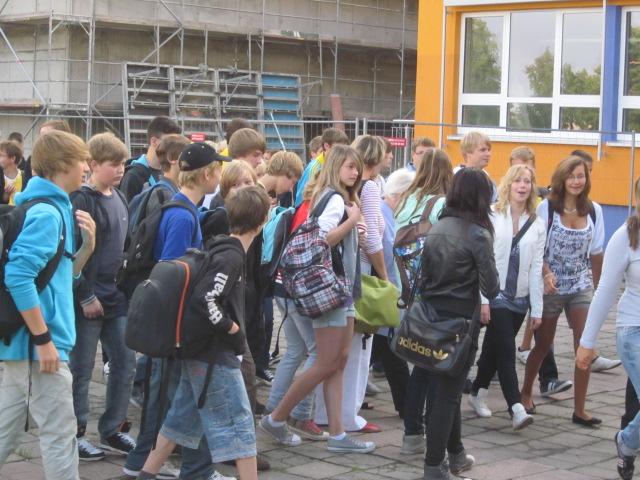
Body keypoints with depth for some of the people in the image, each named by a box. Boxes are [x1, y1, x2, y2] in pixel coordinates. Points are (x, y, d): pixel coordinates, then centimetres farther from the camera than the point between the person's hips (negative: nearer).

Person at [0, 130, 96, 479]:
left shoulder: (54, 208, 14)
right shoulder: (46, 212, -15)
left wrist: (87, 246, 3)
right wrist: (43, 339, -21)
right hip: (38, 342, -10)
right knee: (59, 433, 0)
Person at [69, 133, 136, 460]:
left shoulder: (119, 199, 10)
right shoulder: (82, 201, -14)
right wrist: (86, 296, -17)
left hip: (116, 297, 8)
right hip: (88, 299, -8)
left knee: (125, 363, 10)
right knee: (81, 369, 3)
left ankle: (111, 430, 21)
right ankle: (75, 434, 15)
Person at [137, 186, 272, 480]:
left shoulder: (223, 250, 10)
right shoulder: (232, 257, -19)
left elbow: (202, 293, 20)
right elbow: (205, 297, -30)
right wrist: (228, 325, -17)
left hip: (198, 350, 10)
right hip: (214, 355, -10)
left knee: (182, 419, 17)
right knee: (239, 425, -3)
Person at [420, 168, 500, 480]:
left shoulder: (436, 229, 4)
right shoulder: (478, 234, -14)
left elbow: (424, 275, 9)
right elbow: (490, 288, -14)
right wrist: (492, 289, 7)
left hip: (432, 317, 6)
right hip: (461, 321, -6)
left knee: (439, 388, 16)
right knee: (448, 393, 1)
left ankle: (455, 454, 31)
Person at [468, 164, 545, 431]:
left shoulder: (537, 225, 6)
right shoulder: (492, 217, -5)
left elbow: (536, 268, 6)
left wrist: (537, 309, 4)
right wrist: (483, 299, -13)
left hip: (520, 298, 4)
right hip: (496, 295, -4)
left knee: (494, 348, 14)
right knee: (506, 351, -10)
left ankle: (477, 394, 31)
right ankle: (516, 409, -13)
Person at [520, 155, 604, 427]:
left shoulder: (594, 211, 0)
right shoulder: (547, 208, -9)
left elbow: (596, 253, 7)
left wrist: (599, 288, 12)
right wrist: (547, 273, -23)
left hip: (581, 287, 2)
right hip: (551, 287, -2)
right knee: (543, 345, 11)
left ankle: (579, 410, 1)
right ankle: (525, 392, 34)